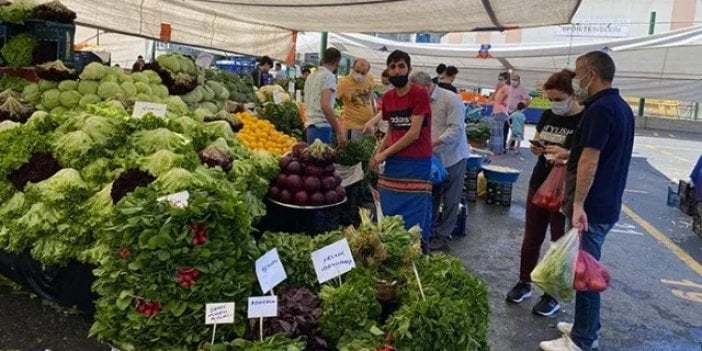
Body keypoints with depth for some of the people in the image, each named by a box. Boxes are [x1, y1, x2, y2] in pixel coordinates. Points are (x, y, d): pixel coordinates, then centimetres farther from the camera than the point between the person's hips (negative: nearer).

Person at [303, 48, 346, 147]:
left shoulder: (311, 76, 17)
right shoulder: (329, 76, -8)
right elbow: (325, 106, -21)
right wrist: (339, 132, -21)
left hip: (310, 126, 8)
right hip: (322, 127, -8)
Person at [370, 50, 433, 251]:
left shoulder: (420, 94, -10)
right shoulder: (387, 98, 11)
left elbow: (414, 134, -15)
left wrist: (385, 154, -11)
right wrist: (377, 153, 2)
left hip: (416, 164, -6)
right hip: (393, 163, 6)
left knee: (415, 219, -3)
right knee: (388, 216, 9)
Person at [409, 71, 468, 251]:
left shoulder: (450, 99, -14)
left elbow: (456, 129, -22)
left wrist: (433, 143, -29)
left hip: (452, 157, -5)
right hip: (432, 158, 6)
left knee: (449, 201, 4)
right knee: (431, 197, 13)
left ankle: (443, 235, 15)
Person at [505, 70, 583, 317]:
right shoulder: (548, 115, 6)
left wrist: (567, 154, -30)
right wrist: (536, 147, -6)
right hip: (539, 184, 6)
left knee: (561, 241, 7)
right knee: (531, 237, 13)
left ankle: (553, 294, 19)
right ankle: (524, 283, 29)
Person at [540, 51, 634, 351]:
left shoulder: (599, 109, -20)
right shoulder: (621, 107, 12)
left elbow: (589, 162, -24)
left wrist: (578, 205, -23)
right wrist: (569, 155, 26)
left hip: (592, 206, -10)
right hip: (607, 203, 10)